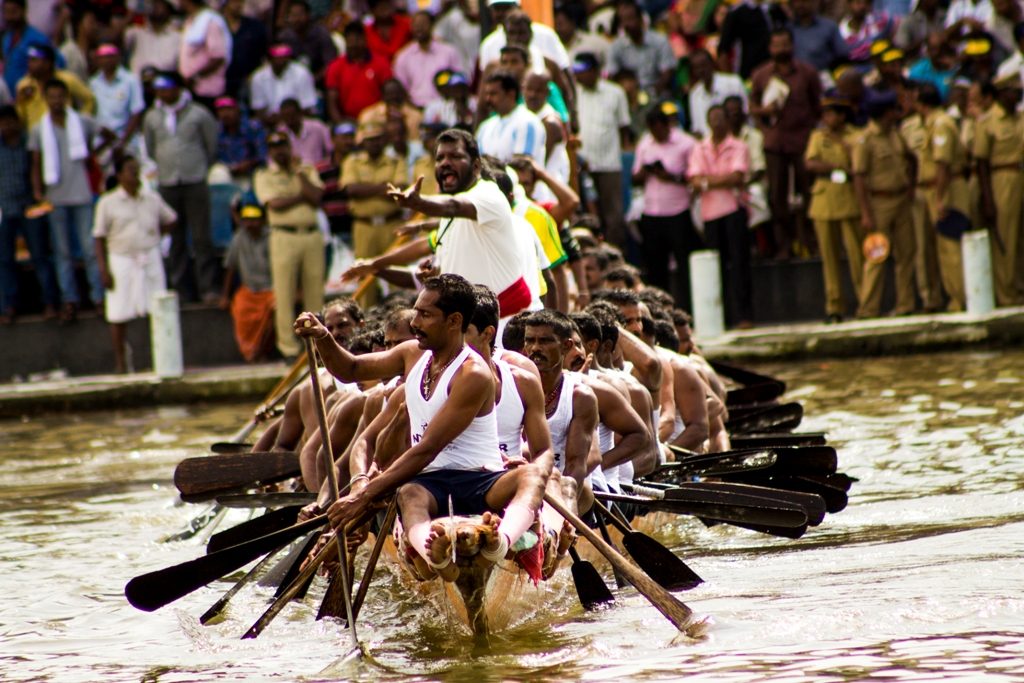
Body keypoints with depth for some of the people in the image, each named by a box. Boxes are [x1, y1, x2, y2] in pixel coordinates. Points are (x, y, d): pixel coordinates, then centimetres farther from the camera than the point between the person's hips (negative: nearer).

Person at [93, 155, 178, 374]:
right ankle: (120, 363, 10)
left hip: (150, 259, 2)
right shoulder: (108, 203, -3)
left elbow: (169, 220, 22)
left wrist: (155, 237, 6)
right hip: (121, 260, -2)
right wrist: (103, 269, -9)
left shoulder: (152, 199, 6)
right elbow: (99, 238, -2)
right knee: (119, 314, 0)